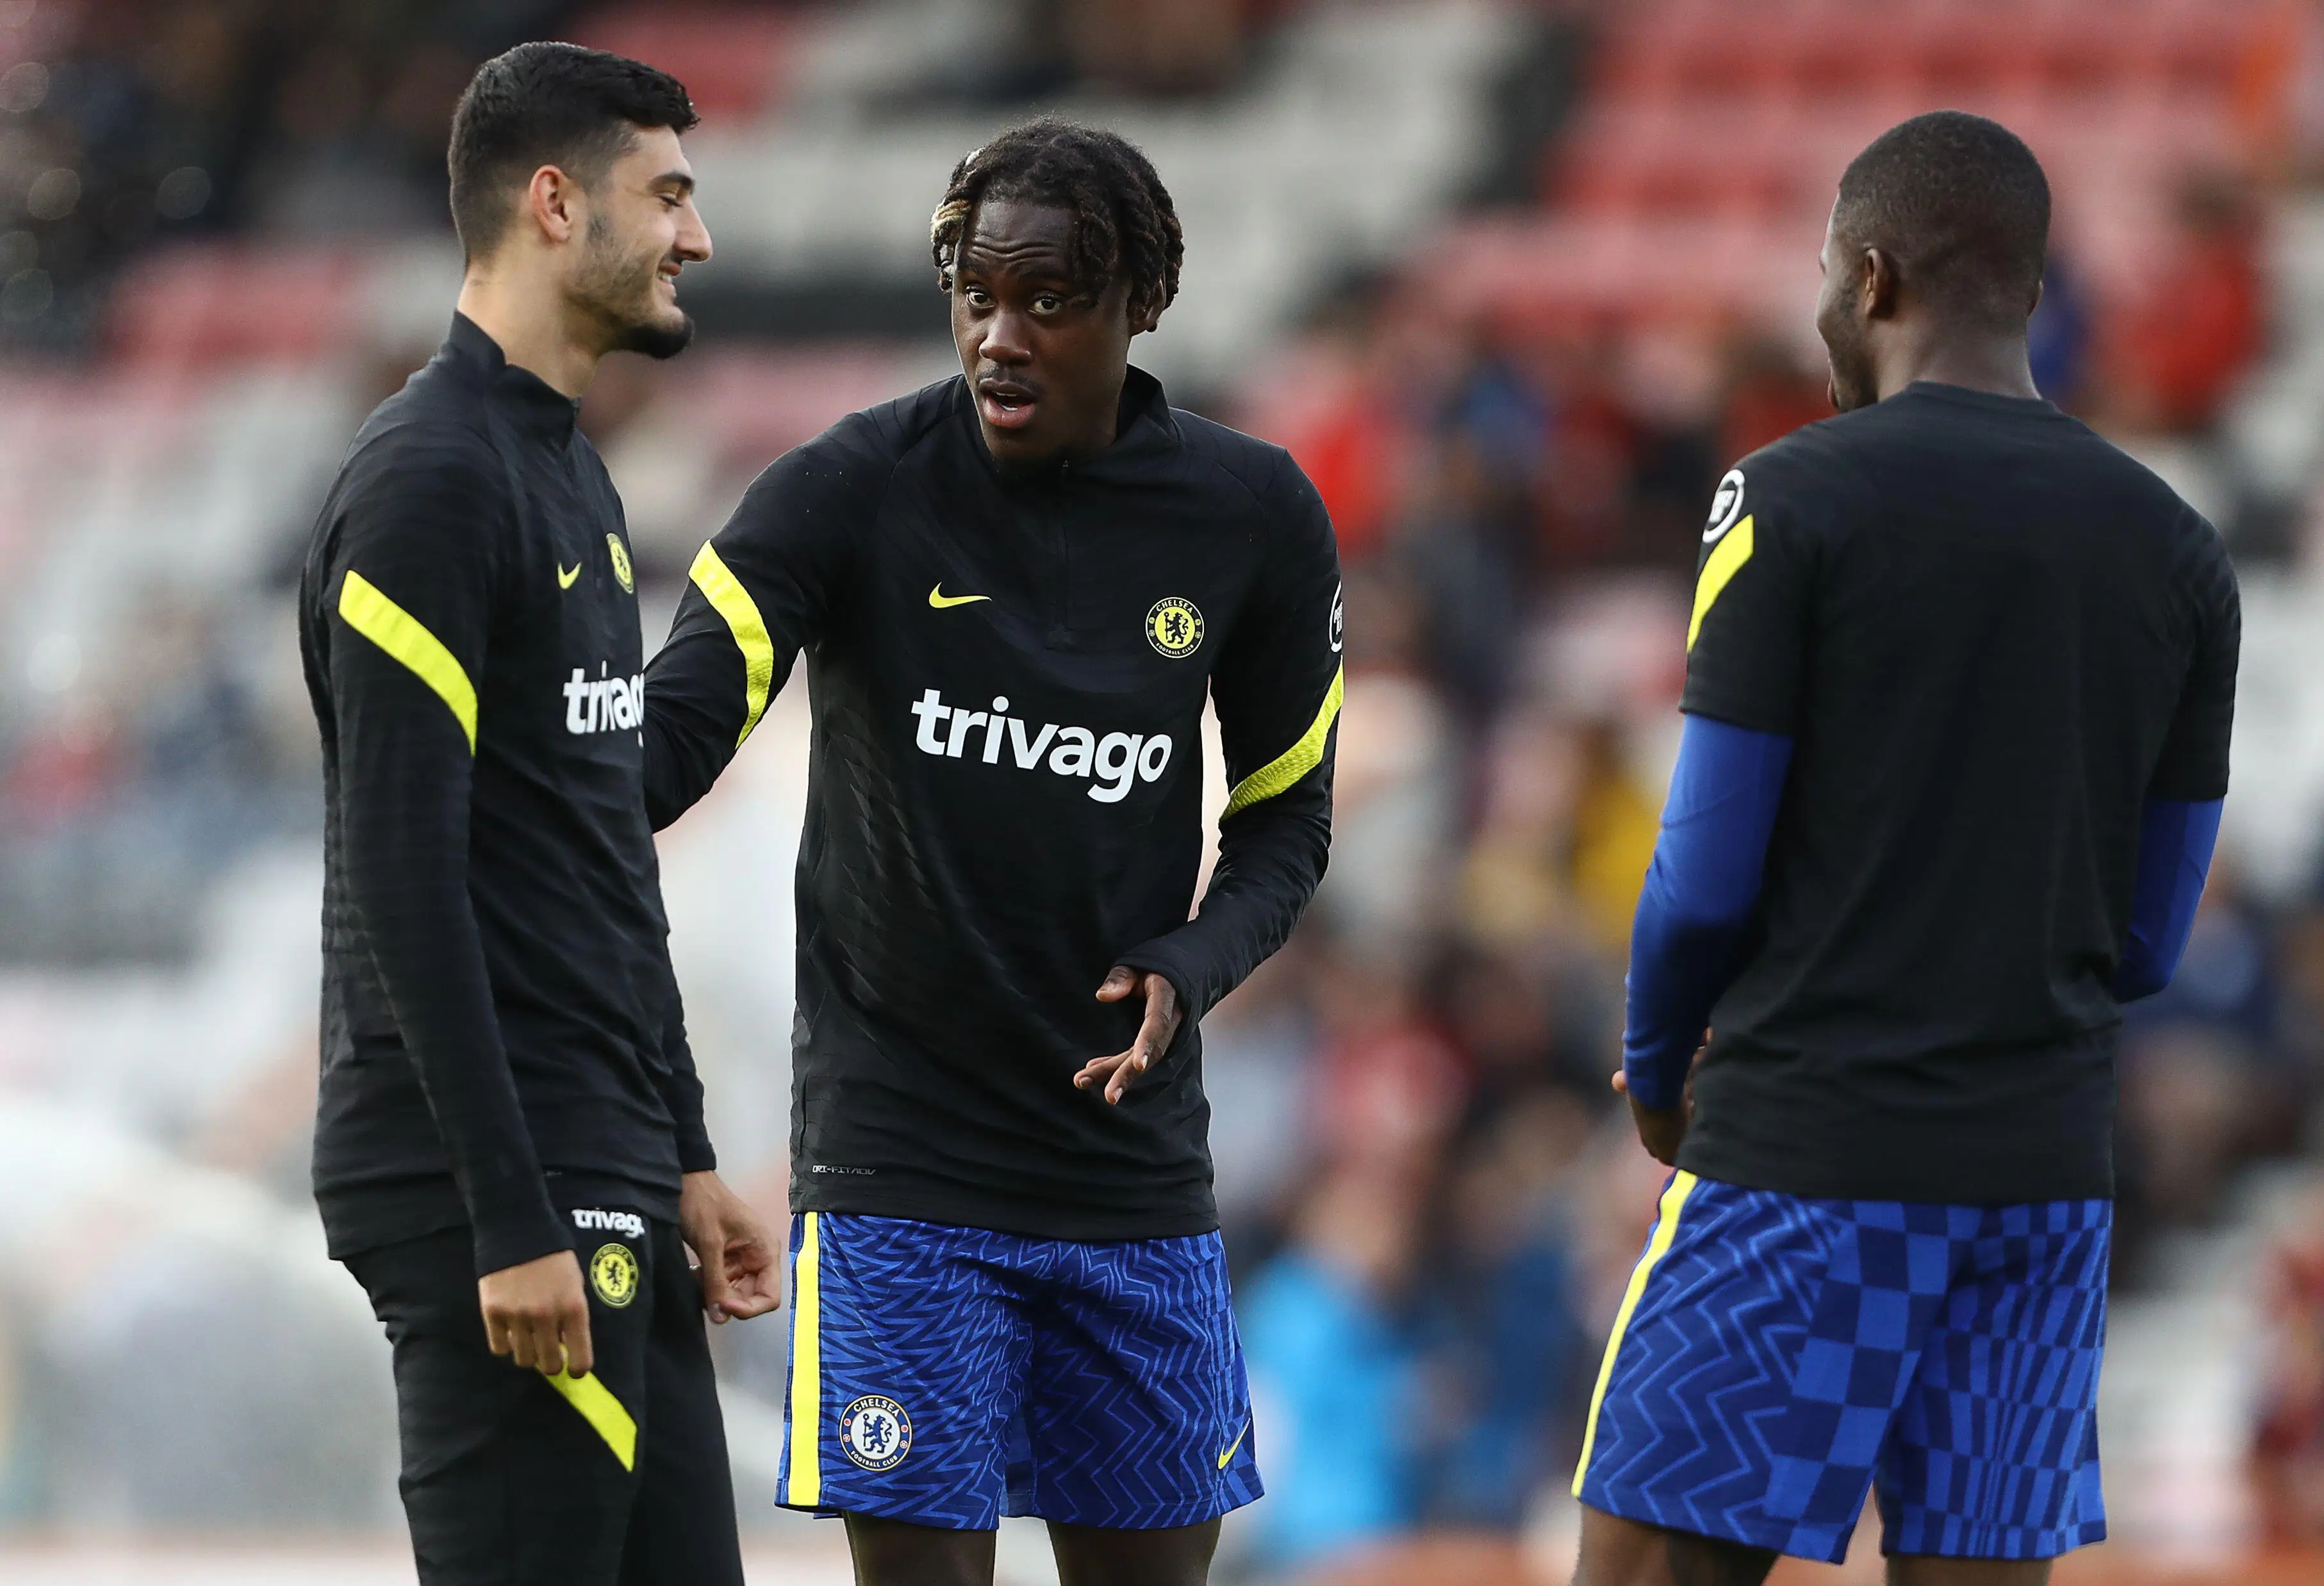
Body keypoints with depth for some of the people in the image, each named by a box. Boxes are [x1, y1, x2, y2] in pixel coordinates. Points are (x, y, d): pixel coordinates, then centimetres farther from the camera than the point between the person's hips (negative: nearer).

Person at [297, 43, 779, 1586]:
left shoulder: (575, 478, 17)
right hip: (495, 1185, -10)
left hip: (608, 1181, 10)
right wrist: (512, 1223, -22)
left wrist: (683, 1161, 20)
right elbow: (402, 880, -19)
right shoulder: (429, 483, -14)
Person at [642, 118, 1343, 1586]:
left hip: (1135, 1165, 3)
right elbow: (670, 733, -18)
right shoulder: (852, 491, -9)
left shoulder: (1255, 519, 0)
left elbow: (1286, 820, 10)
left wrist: (1186, 969, -11)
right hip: (901, 1168, -3)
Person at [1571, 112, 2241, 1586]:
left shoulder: (1791, 501, -7)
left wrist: (1656, 1066, 12)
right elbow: (2147, 941, 12)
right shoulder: (2179, 554, 8)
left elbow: (1705, 882, -7)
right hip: (2049, 1178, 5)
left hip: (1804, 1164, -5)